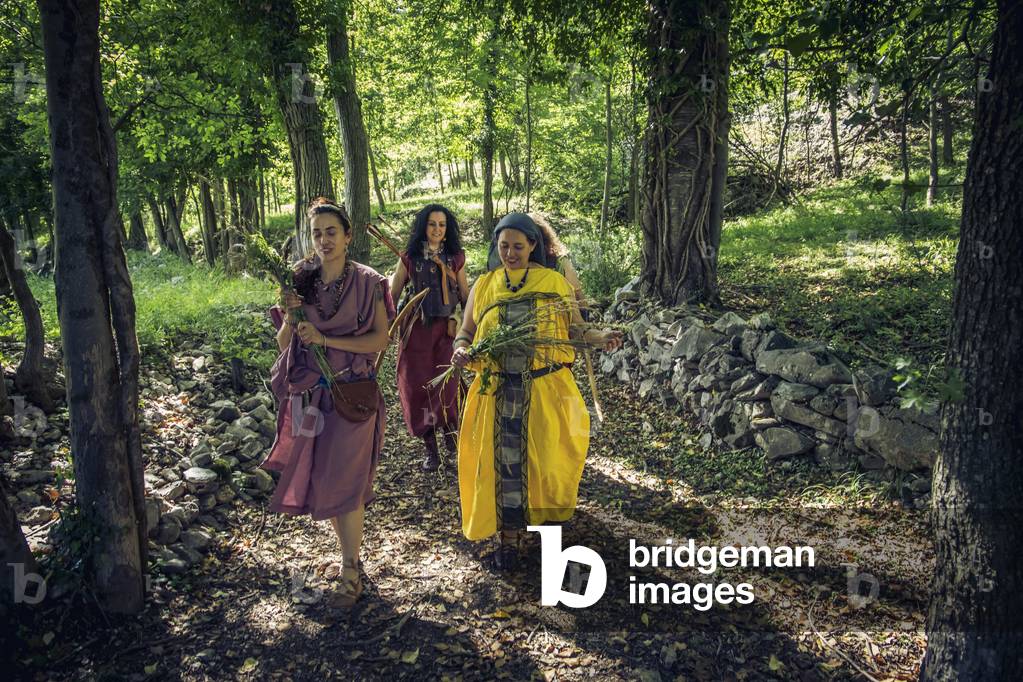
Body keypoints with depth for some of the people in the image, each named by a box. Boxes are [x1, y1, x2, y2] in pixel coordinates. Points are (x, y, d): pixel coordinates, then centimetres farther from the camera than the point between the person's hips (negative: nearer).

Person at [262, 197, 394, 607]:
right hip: (309, 395, 4)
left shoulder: (367, 283, -5)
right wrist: (290, 316, -14)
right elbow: (283, 345, 6)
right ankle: (350, 549, 29)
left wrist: (325, 339, -17)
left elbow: (381, 340, -10)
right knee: (320, 477, 10)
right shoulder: (300, 282, 4)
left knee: (342, 479, -4)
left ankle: (351, 572, 8)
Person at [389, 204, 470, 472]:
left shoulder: (456, 257, 6)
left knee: (446, 386, -8)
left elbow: (465, 296, 13)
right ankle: (430, 447, 15)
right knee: (417, 387, 1)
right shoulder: (409, 258, 3)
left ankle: (450, 432, 21)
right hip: (417, 329, 0)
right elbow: (392, 296, 7)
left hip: (447, 329, 0)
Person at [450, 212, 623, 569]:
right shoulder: (483, 286, 8)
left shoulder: (555, 283, 4)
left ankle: (544, 513, 36)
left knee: (545, 456, 7)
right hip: (497, 392, 1)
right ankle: (507, 534, 19)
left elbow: (574, 328, 3)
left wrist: (601, 337, -17)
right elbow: (465, 332, 11)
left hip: (545, 391, -1)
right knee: (502, 461, 4)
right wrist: (461, 350, -11)